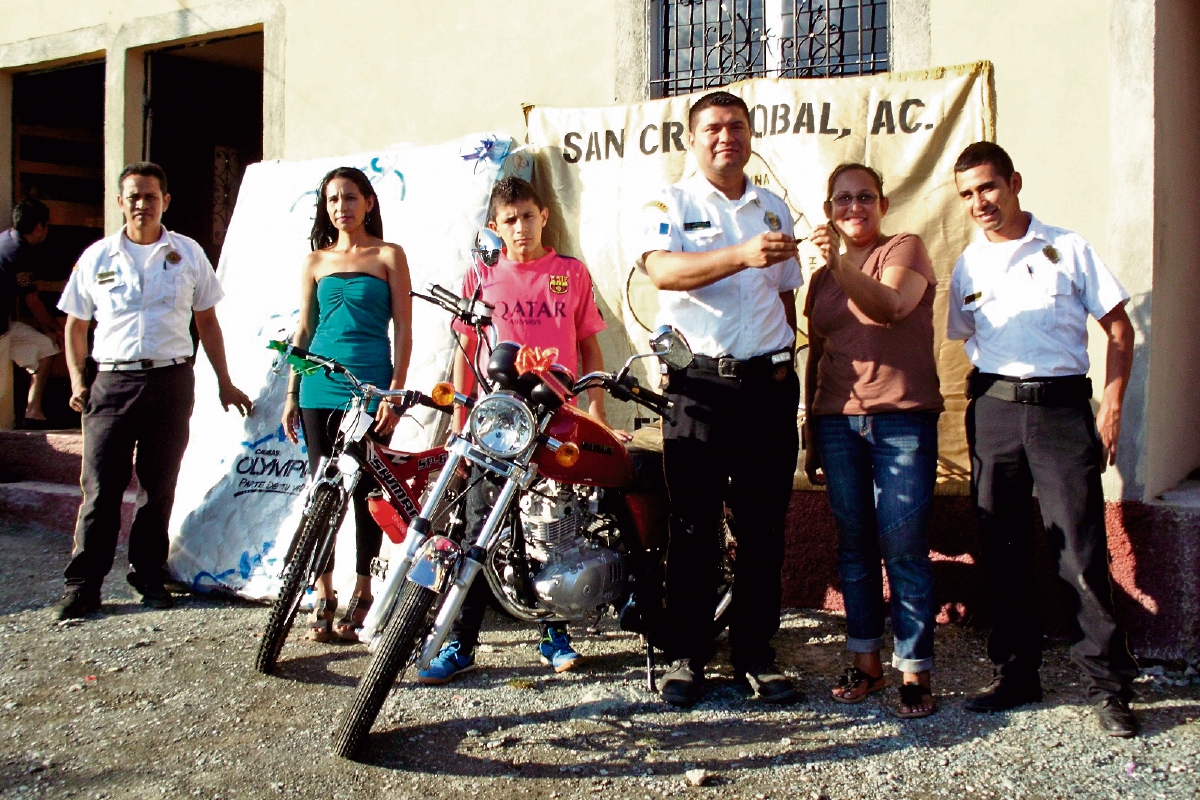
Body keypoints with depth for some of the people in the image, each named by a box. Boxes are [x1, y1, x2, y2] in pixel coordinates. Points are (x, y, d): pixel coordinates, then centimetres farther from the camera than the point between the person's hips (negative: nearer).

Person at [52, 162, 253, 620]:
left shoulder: (188, 254, 8)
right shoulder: (97, 257, 8)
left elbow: (207, 323, 13)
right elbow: (75, 324, 14)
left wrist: (224, 383, 11)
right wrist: (77, 380, 2)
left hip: (171, 380, 0)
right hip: (112, 381, 0)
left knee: (160, 486, 6)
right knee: (101, 488, -2)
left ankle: (149, 577, 19)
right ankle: (83, 585, 6)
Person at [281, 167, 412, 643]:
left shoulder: (388, 256, 5)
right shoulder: (316, 260, 13)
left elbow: (403, 327, 0)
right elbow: (304, 329, 15)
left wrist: (396, 391, -8)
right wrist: (291, 394, 9)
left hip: (370, 385, -3)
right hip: (320, 385, 3)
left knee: (365, 491, 0)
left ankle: (361, 595, 11)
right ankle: (323, 598, 11)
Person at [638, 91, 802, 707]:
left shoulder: (773, 210, 18)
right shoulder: (670, 205, 3)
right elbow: (662, 269, -18)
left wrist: (786, 363, 11)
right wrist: (742, 255, -32)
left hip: (768, 382, 4)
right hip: (699, 383, -4)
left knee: (763, 524, 6)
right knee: (693, 525, -1)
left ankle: (755, 653, 17)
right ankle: (684, 656, 10)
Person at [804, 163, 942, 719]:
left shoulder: (905, 250, 3)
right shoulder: (822, 279, 18)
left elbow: (890, 306, -18)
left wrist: (842, 265, -32)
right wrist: (811, 437, 18)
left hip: (902, 417, -5)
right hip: (838, 422, 5)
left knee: (903, 544, -6)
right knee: (854, 545, 8)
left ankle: (915, 672, 2)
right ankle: (866, 662, 18)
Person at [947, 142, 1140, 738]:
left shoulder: (1068, 248, 3)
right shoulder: (967, 266, 13)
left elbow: (1119, 330, 4)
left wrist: (1111, 407, -5)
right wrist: (978, 409, 8)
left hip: (1062, 404, -3)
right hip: (992, 409, 4)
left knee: (1080, 546, -7)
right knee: (1001, 548, 6)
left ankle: (1108, 683, 4)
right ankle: (1015, 674, 18)